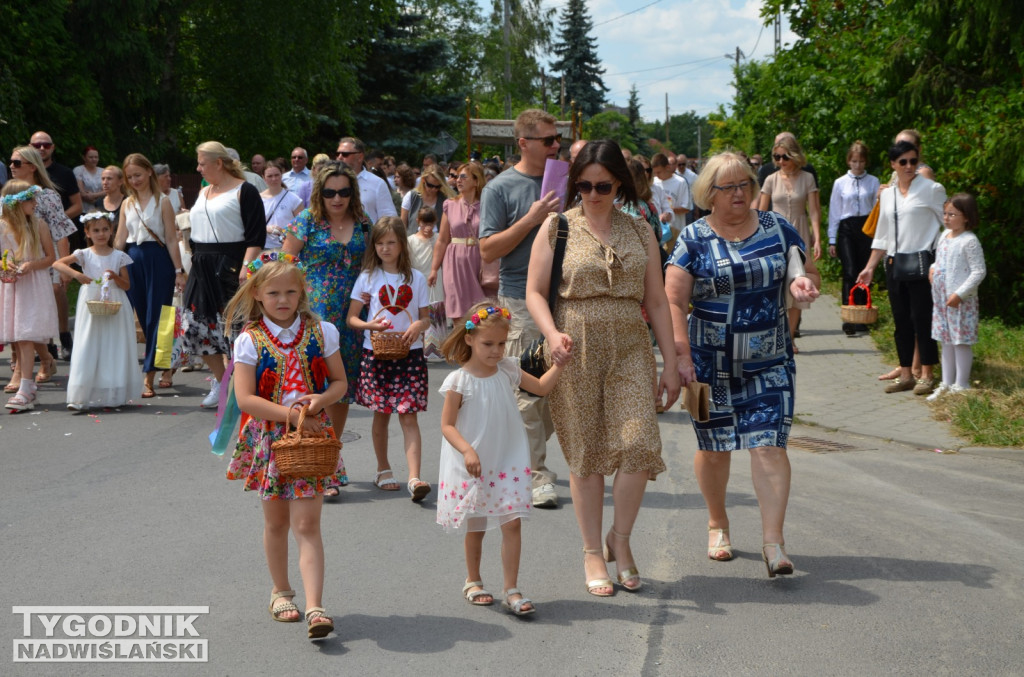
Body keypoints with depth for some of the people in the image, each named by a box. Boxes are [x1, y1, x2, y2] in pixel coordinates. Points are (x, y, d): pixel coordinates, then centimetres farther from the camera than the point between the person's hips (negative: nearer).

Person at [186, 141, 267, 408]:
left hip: (230, 268, -8)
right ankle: (220, 381, 17)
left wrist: (246, 266, -22)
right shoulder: (203, 193, 18)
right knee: (197, 324, 5)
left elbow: (257, 235, -13)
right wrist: (194, 263, 19)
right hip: (203, 269, 8)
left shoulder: (244, 191, -7)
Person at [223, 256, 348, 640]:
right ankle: (280, 591, 35)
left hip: (312, 436, 0)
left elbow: (339, 382, 5)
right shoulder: (250, 341, -6)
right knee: (276, 521, 14)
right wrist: (290, 413, -20)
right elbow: (245, 398, -12)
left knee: (307, 523, -8)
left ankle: (314, 607, -14)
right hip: (268, 437, 0)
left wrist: (320, 400, -16)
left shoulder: (321, 332, -1)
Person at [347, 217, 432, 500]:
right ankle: (383, 470, 24)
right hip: (376, 352, 1)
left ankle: (414, 477, -17)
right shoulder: (368, 277, 5)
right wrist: (369, 325, -15)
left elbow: (426, 317, 10)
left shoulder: (416, 278, 6)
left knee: (409, 415, -8)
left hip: (409, 353, -1)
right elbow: (351, 317, 6)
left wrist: (418, 326, -13)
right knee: (381, 413, 8)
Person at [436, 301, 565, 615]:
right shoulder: (459, 381, -12)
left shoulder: (507, 371, 2)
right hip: (472, 466, -3)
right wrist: (467, 450, -26)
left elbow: (541, 387, 13)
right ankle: (473, 582, 33)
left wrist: (560, 362, 0)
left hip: (507, 462, 3)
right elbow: (447, 425, -12)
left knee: (512, 523, -6)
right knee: (475, 527, 12)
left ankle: (512, 590, 2)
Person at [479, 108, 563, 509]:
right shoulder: (501, 188, -2)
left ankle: (520, 453, 27)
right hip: (521, 300, -5)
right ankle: (538, 476, 2)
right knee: (529, 393, -4)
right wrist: (531, 219, -16)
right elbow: (488, 251, -7)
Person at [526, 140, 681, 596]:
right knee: (585, 453, 2)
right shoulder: (558, 227, 4)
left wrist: (671, 363, 7)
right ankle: (592, 553, 15)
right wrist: (551, 333, -19)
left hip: (631, 348, 2)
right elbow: (535, 292, 1)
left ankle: (620, 540, 11)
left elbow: (656, 301, 11)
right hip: (575, 350, -2)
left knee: (639, 443, -11)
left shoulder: (639, 231, 10)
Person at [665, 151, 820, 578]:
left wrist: (800, 284, -14)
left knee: (769, 445, -9)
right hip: (711, 363, -1)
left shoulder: (776, 230, 6)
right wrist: (682, 356, -13)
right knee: (714, 446, 10)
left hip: (769, 362, 1)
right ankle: (717, 524, 33)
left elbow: (798, 274, 11)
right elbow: (673, 302, -5)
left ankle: (773, 543, -9)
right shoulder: (694, 239, -2)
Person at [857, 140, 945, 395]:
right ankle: (905, 374, 16)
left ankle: (926, 375, 5)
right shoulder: (887, 194, 12)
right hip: (894, 265, 5)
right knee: (901, 321, 8)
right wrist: (870, 267, 16)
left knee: (922, 319, -4)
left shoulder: (931, 189, -4)